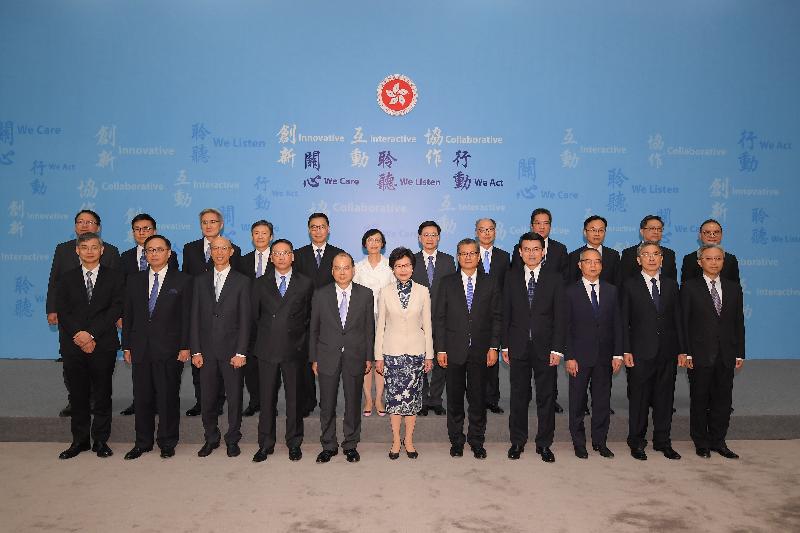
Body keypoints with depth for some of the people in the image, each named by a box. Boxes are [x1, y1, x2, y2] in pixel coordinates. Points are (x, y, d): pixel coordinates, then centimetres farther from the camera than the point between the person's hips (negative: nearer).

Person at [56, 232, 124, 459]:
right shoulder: (66, 279, 11)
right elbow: (62, 312, 2)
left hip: (103, 345, -2)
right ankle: (79, 440, 20)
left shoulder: (114, 277, 4)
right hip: (73, 346, 2)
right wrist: (79, 337, -11)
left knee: (102, 395, 4)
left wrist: (91, 333, -14)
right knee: (78, 395, 9)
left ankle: (101, 440, 15)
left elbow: (116, 309, -5)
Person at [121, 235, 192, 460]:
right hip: (140, 349, 3)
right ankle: (143, 442, 24)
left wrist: (185, 347, -8)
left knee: (168, 397, 5)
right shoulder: (134, 280, 11)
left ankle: (167, 442, 19)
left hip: (169, 350, -3)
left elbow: (187, 316, -3)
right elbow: (128, 315, 11)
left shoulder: (183, 280, 0)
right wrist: (127, 346, 6)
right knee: (142, 398, 9)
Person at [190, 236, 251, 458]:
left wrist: (241, 352, -9)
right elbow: (195, 318, 7)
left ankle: (232, 440, 20)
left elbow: (245, 320, -3)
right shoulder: (200, 281, 9)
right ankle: (211, 438, 26)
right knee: (207, 398, 9)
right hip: (207, 351, 3)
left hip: (231, 350, -2)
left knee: (234, 397, 5)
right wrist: (195, 351, 0)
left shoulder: (242, 281, 0)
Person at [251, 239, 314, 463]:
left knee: (295, 398, 7)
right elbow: (256, 315, 13)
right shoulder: (260, 284, 8)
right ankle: (265, 444, 20)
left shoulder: (305, 283, 3)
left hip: (295, 350, -1)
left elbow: (309, 316, 7)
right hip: (267, 350, 1)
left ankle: (294, 443, 21)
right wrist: (270, 331, 12)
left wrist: (296, 333, 5)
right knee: (267, 398, 7)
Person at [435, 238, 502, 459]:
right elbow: (439, 317, 2)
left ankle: (477, 441, 22)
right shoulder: (447, 282, 3)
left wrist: (493, 347, -3)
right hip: (454, 350, 0)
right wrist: (440, 349, -4)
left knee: (478, 398, 7)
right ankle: (456, 440, 23)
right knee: (454, 398, 8)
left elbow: (497, 317, 4)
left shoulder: (490, 283, 5)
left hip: (480, 350, 0)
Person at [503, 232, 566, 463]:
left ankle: (544, 444, 21)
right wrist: (505, 346, 1)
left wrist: (557, 349, -8)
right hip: (518, 347, 1)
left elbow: (560, 316, -2)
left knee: (546, 397, 7)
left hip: (545, 347, -1)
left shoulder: (554, 278, 1)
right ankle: (517, 441, 23)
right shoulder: (511, 278, 5)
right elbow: (506, 314, 5)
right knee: (518, 396, 9)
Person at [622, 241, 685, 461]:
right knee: (639, 398, 4)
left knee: (665, 398, 9)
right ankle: (636, 442, 16)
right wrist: (626, 350, -8)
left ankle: (663, 441, 22)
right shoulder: (630, 285, 1)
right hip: (641, 352, -3)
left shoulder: (671, 285, 10)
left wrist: (682, 350, 4)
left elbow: (677, 319, 10)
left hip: (668, 352, 3)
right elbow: (624, 321, -1)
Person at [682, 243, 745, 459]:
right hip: (700, 354, -3)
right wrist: (686, 353, -10)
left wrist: (740, 353, 5)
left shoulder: (734, 288, 10)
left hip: (726, 355, 3)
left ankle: (718, 441, 23)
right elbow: (684, 322, -5)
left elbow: (739, 322, 10)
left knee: (723, 399, 9)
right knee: (699, 399, 6)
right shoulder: (690, 287, -2)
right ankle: (701, 442, 19)